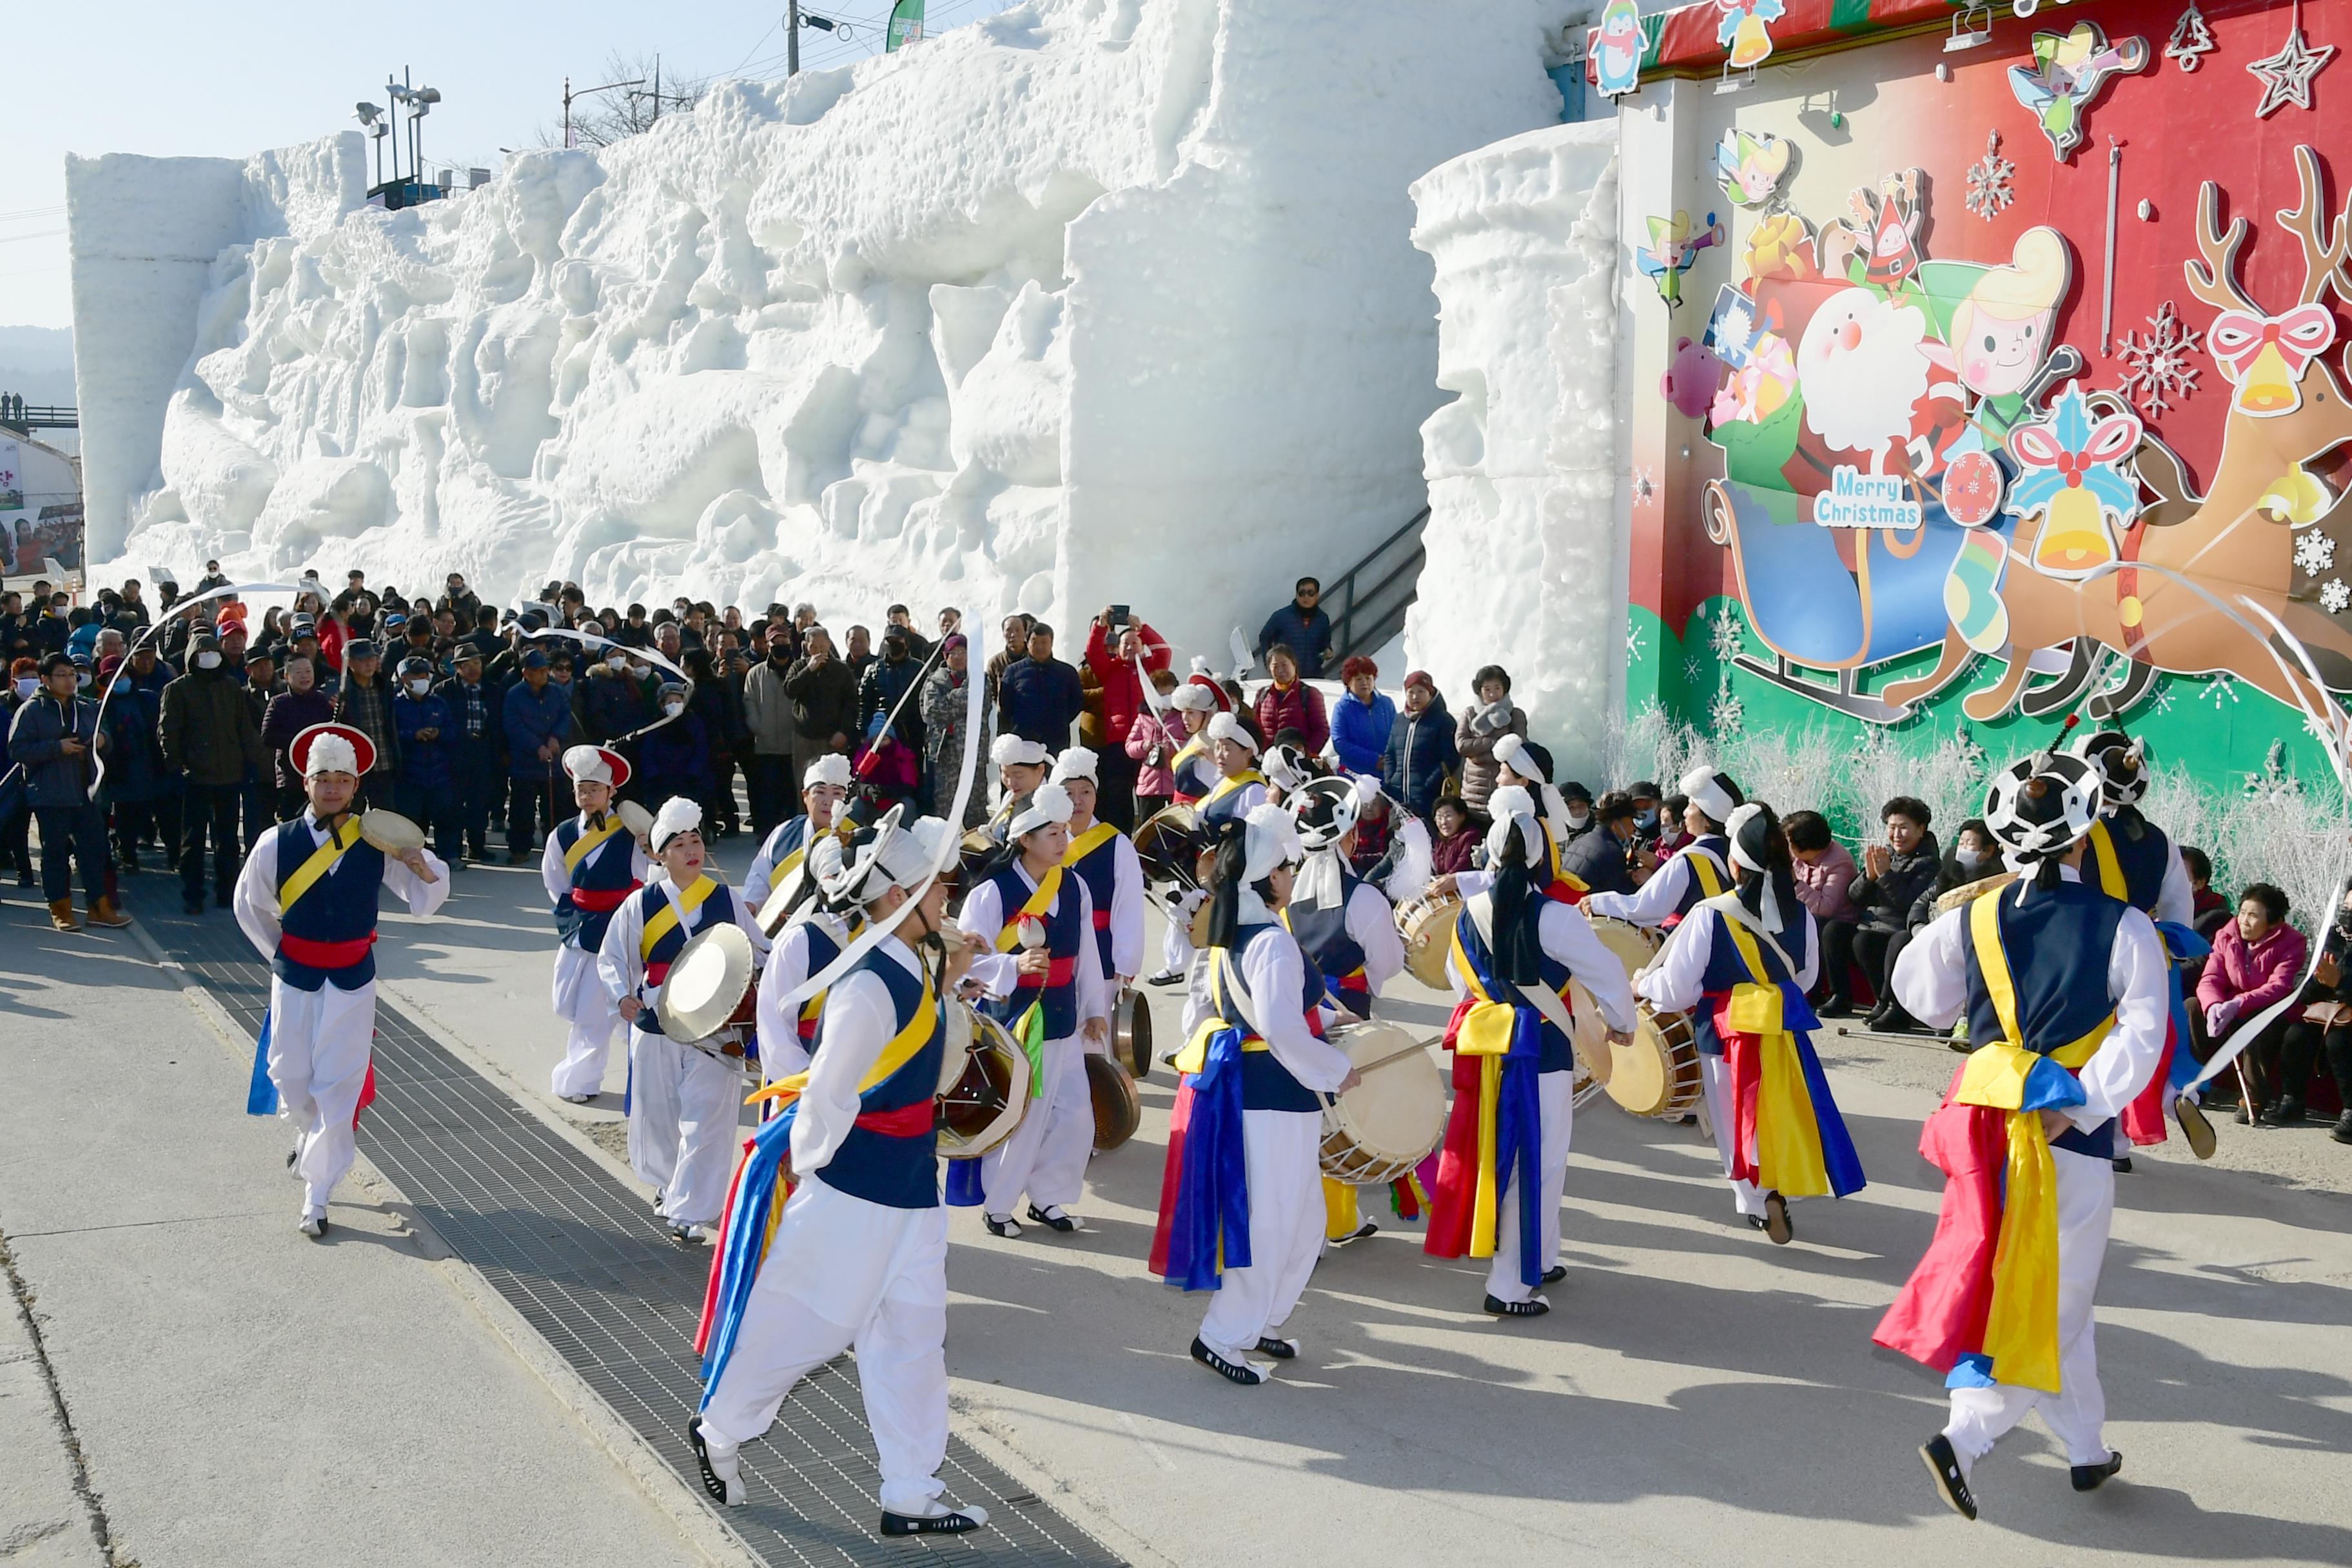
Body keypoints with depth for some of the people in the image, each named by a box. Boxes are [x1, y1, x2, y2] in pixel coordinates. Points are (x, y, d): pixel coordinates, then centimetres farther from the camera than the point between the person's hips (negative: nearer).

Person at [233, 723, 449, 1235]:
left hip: (353, 982, -1)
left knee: (338, 1088, -3)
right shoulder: (277, 844, -7)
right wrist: (280, 956, 8)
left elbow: (426, 899, -1)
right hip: (295, 980, 1)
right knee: (290, 1076, 9)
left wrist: (423, 867, -22)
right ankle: (310, 1135, 45)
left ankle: (317, 1198, 6)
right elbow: (249, 909, 8)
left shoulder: (377, 843, -6)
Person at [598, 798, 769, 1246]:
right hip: (655, 1027, 1)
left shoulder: (726, 900, 2)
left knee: (704, 1120, -8)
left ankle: (689, 1213, -2)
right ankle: (669, 1184, 39)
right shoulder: (641, 904, -1)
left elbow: (759, 952, 10)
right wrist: (622, 994, -13)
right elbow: (610, 959, 5)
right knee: (656, 1114, 11)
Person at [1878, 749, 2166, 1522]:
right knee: (2050, 1305, 4)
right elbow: (2140, 1037, -16)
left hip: (1988, 1126, 4)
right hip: (2073, 1139, -4)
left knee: (2041, 1295, 19)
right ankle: (1967, 1437, -13)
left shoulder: (1973, 920, -1)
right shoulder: (2124, 928, -8)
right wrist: (2082, 1108, -16)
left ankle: (2088, 1448, 29)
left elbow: (1922, 996, 13)